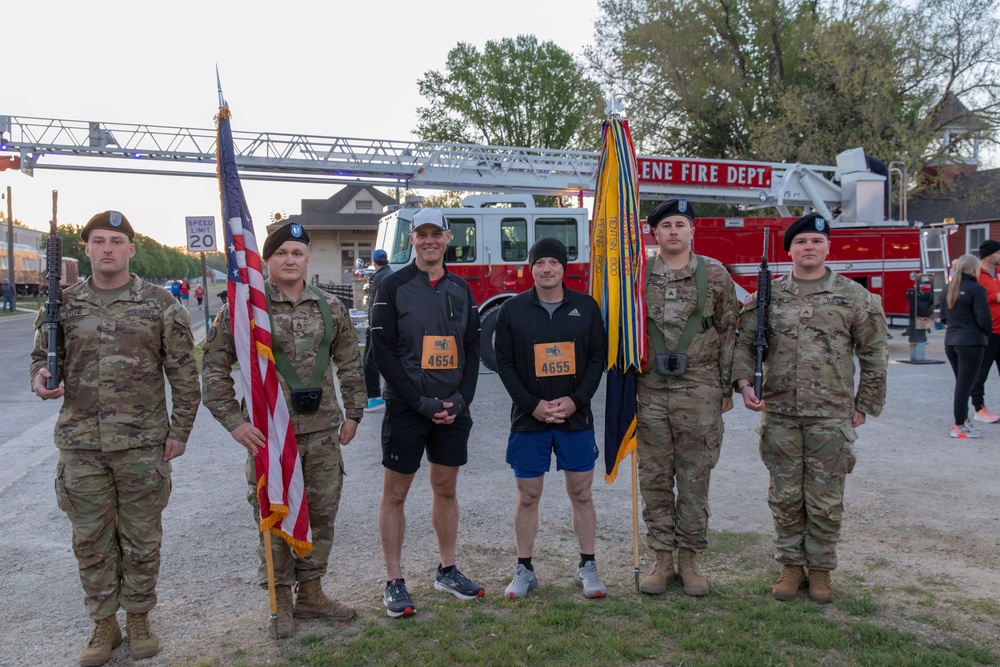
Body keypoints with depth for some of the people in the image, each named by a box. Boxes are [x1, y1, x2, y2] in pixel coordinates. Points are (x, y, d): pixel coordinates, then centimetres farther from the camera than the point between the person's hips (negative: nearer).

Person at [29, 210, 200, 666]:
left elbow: (184, 375, -1)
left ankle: (138, 619, 27)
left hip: (142, 443, -2)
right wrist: (40, 378, -9)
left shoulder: (160, 304, -2)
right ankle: (104, 624, 28)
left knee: (141, 538, 9)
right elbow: (43, 355, 15)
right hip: (81, 444, 3)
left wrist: (180, 430, -4)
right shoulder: (63, 303, 5)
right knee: (91, 540, 11)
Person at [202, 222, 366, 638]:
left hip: (323, 432, 4)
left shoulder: (331, 308, 6)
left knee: (321, 516, 12)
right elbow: (214, 369, -4)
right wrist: (234, 422, -11)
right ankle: (281, 600, 26)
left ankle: (311, 592, 31)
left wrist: (353, 413, 9)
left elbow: (350, 365, 13)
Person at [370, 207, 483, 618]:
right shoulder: (393, 287, -4)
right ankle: (394, 583, 14)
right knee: (394, 493, 3)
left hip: (453, 410, 4)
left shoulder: (461, 290, 9)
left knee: (446, 489, 14)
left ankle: (447, 572, 28)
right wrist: (423, 403, -14)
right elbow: (384, 353, -9)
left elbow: (472, 349, 9)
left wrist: (461, 400, -6)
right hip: (406, 409, -4)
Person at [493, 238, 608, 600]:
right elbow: (504, 363, -2)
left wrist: (575, 400, -10)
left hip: (576, 418, 1)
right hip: (528, 420, -1)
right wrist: (533, 405, -11)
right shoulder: (513, 309, 0)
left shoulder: (586, 307, 3)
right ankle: (524, 569, 20)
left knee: (581, 494, 8)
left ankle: (587, 567, 22)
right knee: (528, 497, 6)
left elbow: (598, 357, 2)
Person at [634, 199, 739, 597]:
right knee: (654, 479, 7)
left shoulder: (715, 275, 3)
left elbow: (728, 334, 5)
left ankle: (689, 561, 21)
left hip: (699, 392, -1)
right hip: (649, 392, 1)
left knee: (695, 479, 6)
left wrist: (726, 388, 2)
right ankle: (662, 561, 21)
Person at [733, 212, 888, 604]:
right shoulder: (769, 295, 6)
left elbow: (874, 355, 5)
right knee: (785, 497, 9)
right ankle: (791, 565, 25)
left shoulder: (854, 296, 2)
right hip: (779, 414, 1)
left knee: (825, 500, 7)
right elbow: (744, 342, 7)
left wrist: (864, 406, 2)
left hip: (831, 416, -1)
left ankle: (820, 569, 24)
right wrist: (744, 383, -9)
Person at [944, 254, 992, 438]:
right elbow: (984, 318, -16)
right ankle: (959, 427, 4)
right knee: (965, 385, -1)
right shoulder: (976, 289, -13)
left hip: (950, 342, 7)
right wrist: (986, 333, 2)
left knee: (961, 383, 18)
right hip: (971, 343, -7)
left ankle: (963, 419, 24)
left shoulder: (950, 288, 9)